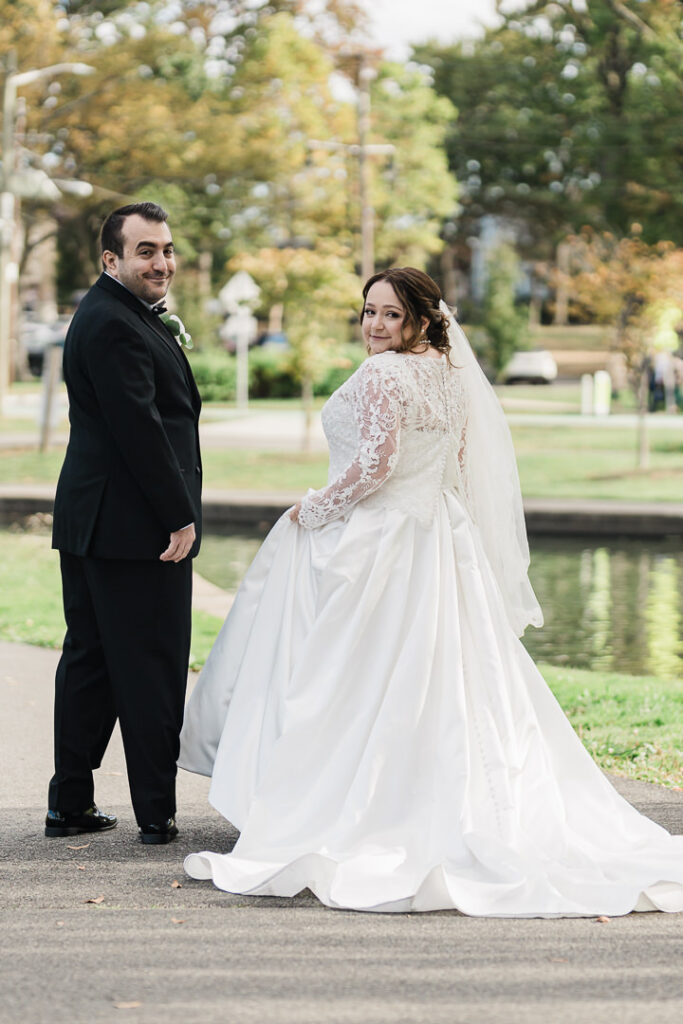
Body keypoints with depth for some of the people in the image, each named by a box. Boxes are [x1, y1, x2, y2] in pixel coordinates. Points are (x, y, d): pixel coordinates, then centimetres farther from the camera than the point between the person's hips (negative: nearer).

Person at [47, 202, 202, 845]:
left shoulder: (118, 316, 17)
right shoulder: (113, 324, -17)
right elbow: (139, 426, -21)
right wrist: (179, 518, -19)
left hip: (90, 523, 11)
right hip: (134, 526, -11)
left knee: (90, 662, 13)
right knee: (151, 670, -3)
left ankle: (70, 805, 19)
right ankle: (157, 813, 4)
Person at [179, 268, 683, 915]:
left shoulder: (382, 375, -16)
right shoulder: (452, 376, 9)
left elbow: (372, 465, -24)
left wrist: (313, 511, -10)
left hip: (369, 547, -8)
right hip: (439, 544, 8)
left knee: (353, 690, 0)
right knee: (443, 691, 10)